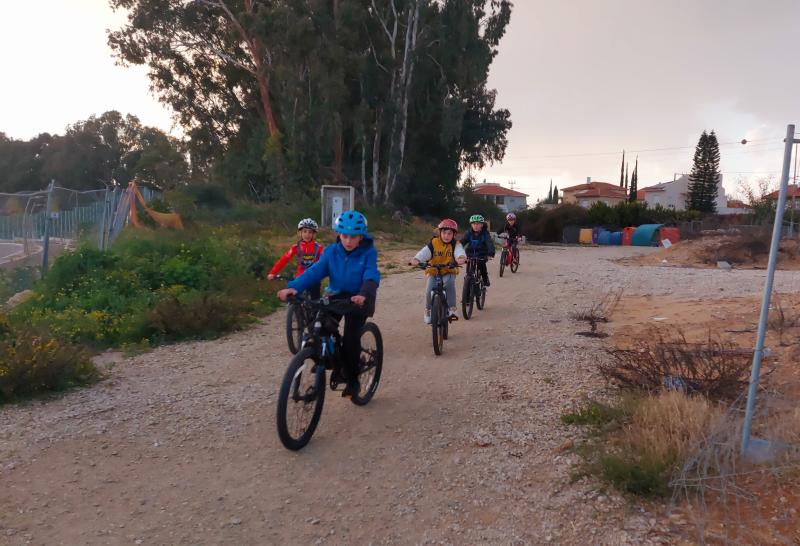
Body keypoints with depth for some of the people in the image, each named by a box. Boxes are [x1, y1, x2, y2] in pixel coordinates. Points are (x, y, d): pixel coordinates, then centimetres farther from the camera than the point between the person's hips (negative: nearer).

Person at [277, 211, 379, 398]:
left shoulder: (368, 253, -11)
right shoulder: (332, 252, -4)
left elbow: (371, 277, -26)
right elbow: (314, 271, -16)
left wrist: (363, 294, -49)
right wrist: (293, 287, -34)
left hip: (358, 300, -3)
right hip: (335, 296, 3)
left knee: (351, 337, -18)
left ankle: (352, 379, 5)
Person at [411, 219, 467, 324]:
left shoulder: (455, 244, -10)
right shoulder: (433, 243, -11)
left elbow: (460, 253, -30)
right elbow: (423, 254, -24)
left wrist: (462, 258, -55)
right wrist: (416, 260, -45)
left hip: (449, 272, 0)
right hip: (433, 272, 0)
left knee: (450, 283, -33)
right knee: (429, 290, -22)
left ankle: (452, 310, -24)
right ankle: (428, 311, 6)